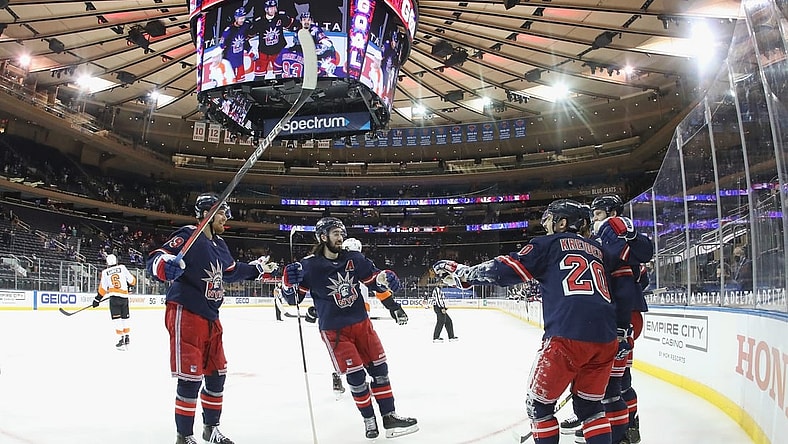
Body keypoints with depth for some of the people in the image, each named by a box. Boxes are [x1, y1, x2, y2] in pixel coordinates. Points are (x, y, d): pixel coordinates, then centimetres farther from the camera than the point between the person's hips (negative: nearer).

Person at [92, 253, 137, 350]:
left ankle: (121, 340, -8)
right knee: (125, 317, 15)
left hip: (114, 297, -2)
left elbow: (102, 288, 6)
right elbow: (132, 280, 6)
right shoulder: (122, 268, 5)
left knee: (116, 319, -1)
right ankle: (127, 338, 20)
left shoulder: (105, 272, 5)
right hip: (124, 297, 2)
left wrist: (97, 299, 16)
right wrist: (130, 285, 28)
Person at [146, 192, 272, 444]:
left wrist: (255, 269, 25)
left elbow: (231, 271, 27)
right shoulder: (188, 236, -15)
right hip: (185, 315, -9)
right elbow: (154, 260, -24)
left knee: (217, 373, 15)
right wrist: (165, 266, -45)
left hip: (210, 317, 9)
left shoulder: (219, 244, 12)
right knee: (191, 377, -6)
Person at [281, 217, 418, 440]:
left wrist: (389, 292, -7)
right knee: (355, 375, -5)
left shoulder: (354, 259, -2)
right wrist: (290, 282, -27)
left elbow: (374, 278, 7)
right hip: (334, 330, -4)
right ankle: (369, 419, 14)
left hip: (362, 323, 5)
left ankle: (389, 417, 16)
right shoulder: (309, 266, -12)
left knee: (379, 367, 6)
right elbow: (294, 297, -8)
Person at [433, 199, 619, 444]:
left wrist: (462, 273, 10)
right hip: (605, 340, 6)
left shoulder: (549, 244, 10)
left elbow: (507, 270, 3)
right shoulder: (598, 251, 26)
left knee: (538, 403, 12)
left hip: (567, 337, -6)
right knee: (590, 405, 23)